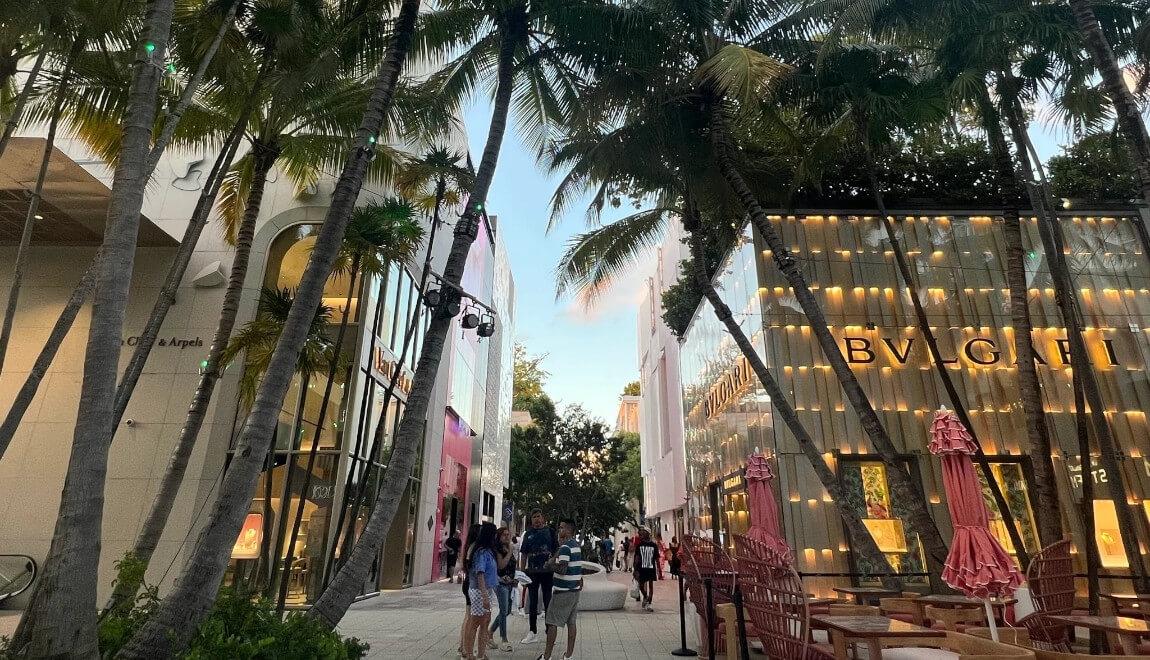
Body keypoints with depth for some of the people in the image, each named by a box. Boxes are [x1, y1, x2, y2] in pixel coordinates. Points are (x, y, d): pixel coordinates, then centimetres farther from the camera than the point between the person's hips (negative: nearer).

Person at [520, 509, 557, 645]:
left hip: (548, 571, -2)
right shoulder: (528, 534, 7)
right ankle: (532, 632, 19)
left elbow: (557, 551, 2)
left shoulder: (550, 532, 1)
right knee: (532, 602, 9)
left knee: (548, 602, 6)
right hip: (532, 571, 2)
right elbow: (523, 554, 9)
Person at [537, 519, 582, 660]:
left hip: (563, 591, -9)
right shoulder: (577, 545, 11)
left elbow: (562, 569, -26)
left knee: (552, 622, 1)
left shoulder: (565, 547, -19)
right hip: (575, 589, 9)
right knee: (571, 622, 11)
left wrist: (550, 564, -10)